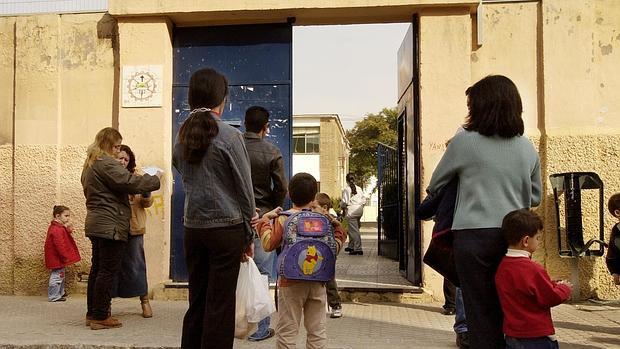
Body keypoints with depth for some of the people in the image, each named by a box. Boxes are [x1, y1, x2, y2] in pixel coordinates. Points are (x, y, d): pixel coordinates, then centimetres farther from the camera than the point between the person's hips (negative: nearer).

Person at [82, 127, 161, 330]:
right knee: (108, 270, -6)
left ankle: (92, 313, 21)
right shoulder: (106, 163, -14)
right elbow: (130, 183, -21)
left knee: (97, 268, 14)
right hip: (110, 225, -10)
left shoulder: (90, 165, 19)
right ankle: (100, 317, -2)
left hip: (96, 224, 10)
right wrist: (155, 180, -9)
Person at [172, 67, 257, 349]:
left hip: (192, 228, 5)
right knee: (220, 304, 3)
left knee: (197, 301, 15)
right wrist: (248, 234, 3)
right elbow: (245, 189, -7)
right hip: (225, 227, -5)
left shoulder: (182, 136, 6)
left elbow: (187, 179, 12)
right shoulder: (229, 136, -11)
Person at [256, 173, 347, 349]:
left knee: (287, 331, 5)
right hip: (317, 282, 3)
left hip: (291, 282, -3)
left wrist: (265, 219, -2)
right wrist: (337, 228, 16)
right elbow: (335, 248, 4)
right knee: (317, 330, 11)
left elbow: (268, 244, -12)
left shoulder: (283, 218, -8)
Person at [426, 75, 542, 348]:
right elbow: (535, 198, 17)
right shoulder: (527, 148, 6)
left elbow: (434, 187, 8)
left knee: (481, 314, 4)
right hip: (514, 237, 4)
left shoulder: (464, 141, -5)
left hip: (473, 236, -3)